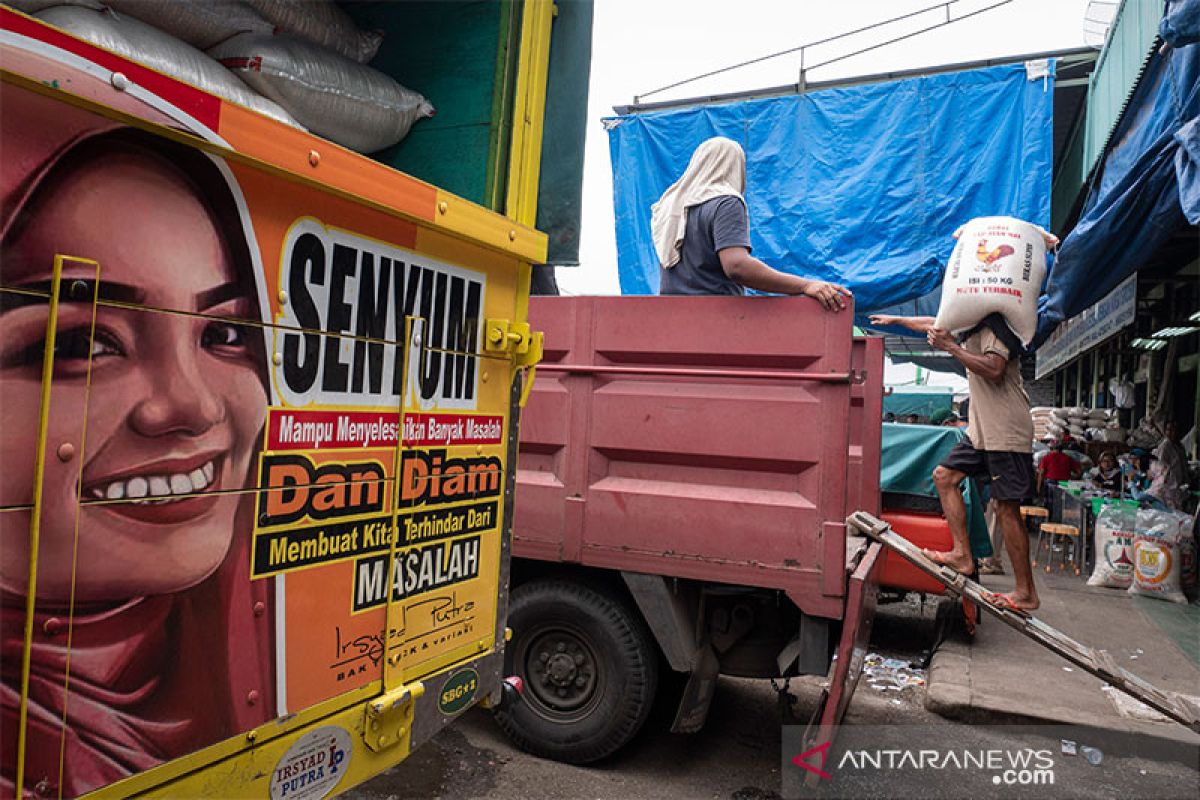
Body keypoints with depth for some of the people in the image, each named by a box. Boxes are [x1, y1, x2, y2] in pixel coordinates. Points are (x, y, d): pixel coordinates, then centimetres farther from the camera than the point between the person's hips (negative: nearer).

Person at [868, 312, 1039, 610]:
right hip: (982, 430, 10)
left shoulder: (993, 325, -11)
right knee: (944, 476, 8)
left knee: (1006, 508, -9)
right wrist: (895, 319, 41)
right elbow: (933, 324, 32)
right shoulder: (971, 327, 17)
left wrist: (951, 347, -19)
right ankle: (962, 554, 7)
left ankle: (1026, 593, -1)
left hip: (1006, 432, -10)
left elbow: (994, 370, -25)